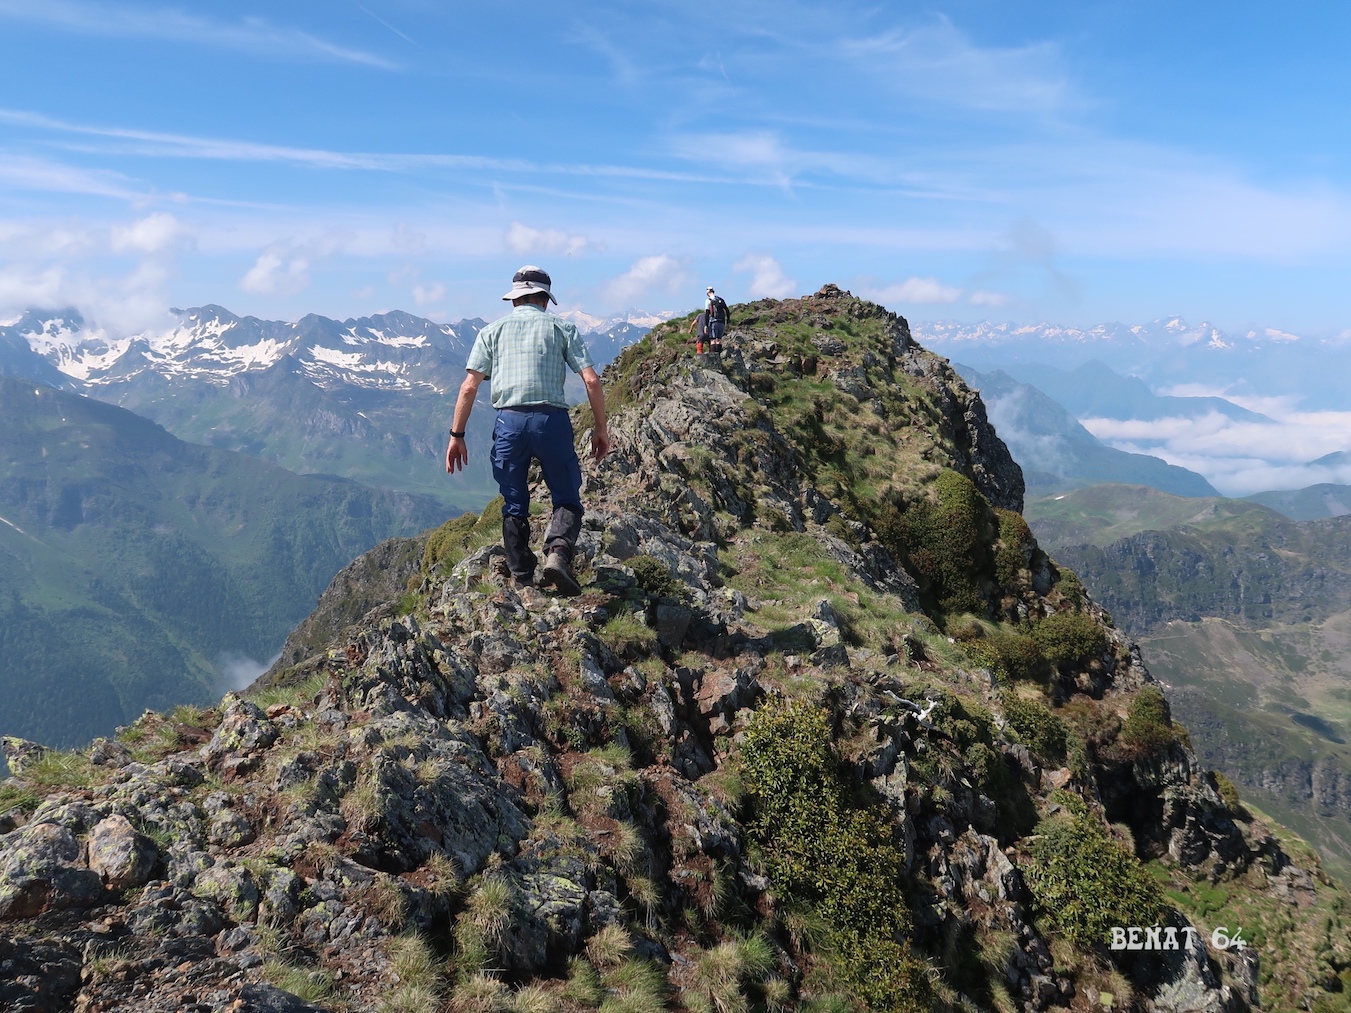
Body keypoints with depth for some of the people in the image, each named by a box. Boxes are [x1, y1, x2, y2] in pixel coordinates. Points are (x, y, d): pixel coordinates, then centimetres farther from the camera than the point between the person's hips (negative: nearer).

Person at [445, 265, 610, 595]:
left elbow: (469, 386, 5)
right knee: (567, 499, 10)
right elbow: (592, 380, 2)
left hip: (509, 422, 1)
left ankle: (522, 579, 14)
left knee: (514, 505, 14)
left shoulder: (492, 330, 14)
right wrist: (600, 427, 10)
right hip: (552, 420, -1)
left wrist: (457, 435, 8)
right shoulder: (562, 327, 11)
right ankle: (558, 553, -15)